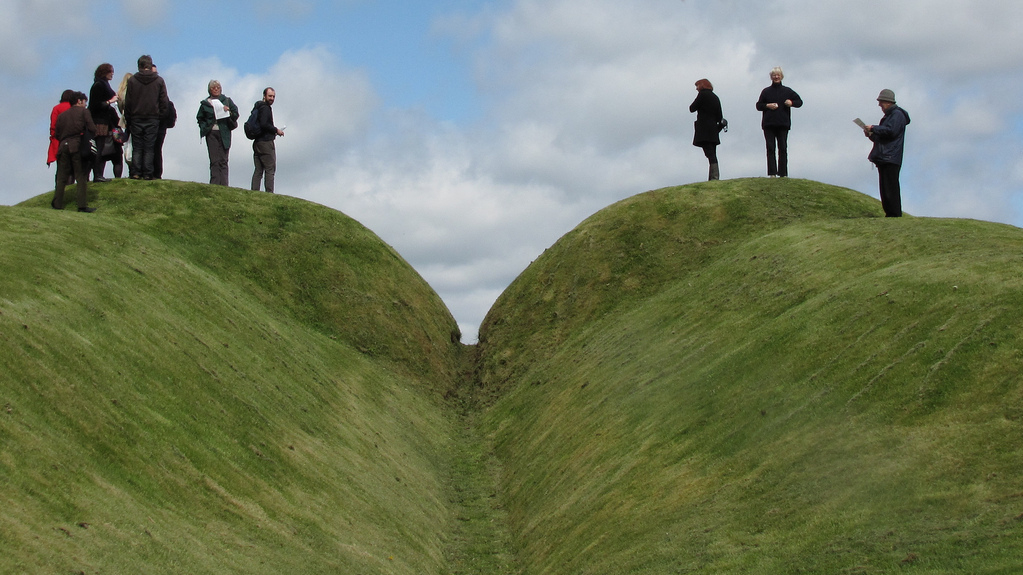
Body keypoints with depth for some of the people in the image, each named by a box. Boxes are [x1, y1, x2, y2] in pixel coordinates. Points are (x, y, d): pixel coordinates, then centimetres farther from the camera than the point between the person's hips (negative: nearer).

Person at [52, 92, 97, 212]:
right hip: (78, 147, -4)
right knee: (81, 177, -2)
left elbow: (57, 134, 14)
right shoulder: (84, 111, 4)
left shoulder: (62, 115, 17)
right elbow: (92, 129, -3)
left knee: (61, 177, 6)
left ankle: (57, 204, 3)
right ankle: (82, 205, -7)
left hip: (63, 147, 4)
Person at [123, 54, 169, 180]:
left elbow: (128, 102, 1)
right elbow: (164, 101, 1)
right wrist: (161, 116, 9)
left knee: (137, 147, 5)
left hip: (136, 119, 0)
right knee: (149, 148, 2)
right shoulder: (159, 81, 0)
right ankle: (147, 173, -2)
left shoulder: (132, 81, -1)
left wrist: (128, 118, 7)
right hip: (153, 119, 0)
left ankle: (136, 173, 0)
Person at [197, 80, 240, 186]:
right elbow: (200, 118, 19)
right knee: (214, 161, -4)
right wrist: (205, 127, 1)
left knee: (223, 160, -5)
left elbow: (236, 114, 8)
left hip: (224, 134, -1)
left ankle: (223, 185, -7)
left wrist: (229, 112, -12)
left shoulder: (227, 101, 11)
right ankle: (215, 184, -6)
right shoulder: (205, 104, 13)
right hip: (211, 134, 1)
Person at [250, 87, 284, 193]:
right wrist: (276, 130, -10)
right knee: (270, 169, -8)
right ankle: (269, 193, -13)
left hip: (257, 142, 9)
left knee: (258, 170, 7)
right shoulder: (265, 108, -10)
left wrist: (273, 131, 16)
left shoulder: (258, 108, 21)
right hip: (266, 142, -9)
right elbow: (264, 124, -21)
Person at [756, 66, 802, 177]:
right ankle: (772, 173, -7)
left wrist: (792, 103, -7)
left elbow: (799, 101, 14)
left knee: (783, 148, -3)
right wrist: (767, 106, -7)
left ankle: (783, 173, -2)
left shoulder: (787, 91, 11)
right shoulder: (766, 91, 12)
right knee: (770, 148, -5)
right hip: (769, 124, 0)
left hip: (783, 124, 0)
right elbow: (758, 105, 12)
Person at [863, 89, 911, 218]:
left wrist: (873, 128, -9)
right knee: (884, 188, 8)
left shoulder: (897, 114, -5)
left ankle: (895, 214, -14)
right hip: (883, 159, 11)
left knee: (891, 188, -13)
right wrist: (871, 135, 14)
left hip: (890, 159, -11)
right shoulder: (888, 116, 26)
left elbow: (891, 131, -20)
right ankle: (889, 214, 9)